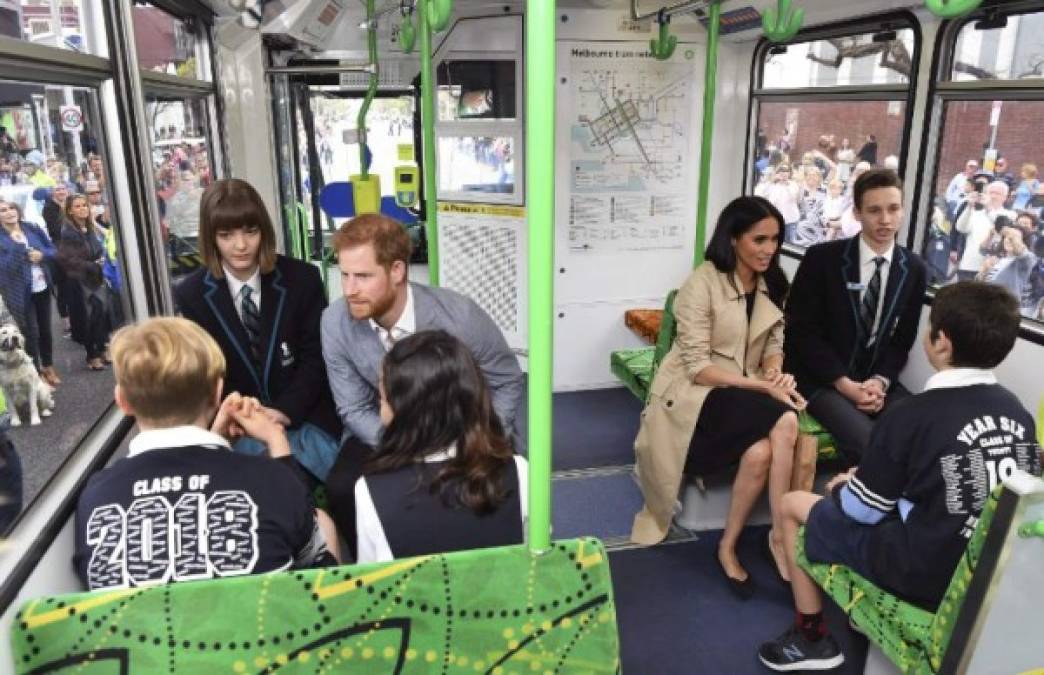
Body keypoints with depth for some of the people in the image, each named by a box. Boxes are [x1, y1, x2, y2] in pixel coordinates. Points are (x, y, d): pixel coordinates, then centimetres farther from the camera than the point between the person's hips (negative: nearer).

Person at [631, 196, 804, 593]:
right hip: (695, 395, -5)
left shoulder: (772, 284, 7)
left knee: (761, 452, -27)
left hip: (746, 396, 6)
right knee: (784, 425, -29)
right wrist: (764, 387, -23)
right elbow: (697, 367, -18)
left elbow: (774, 344, 11)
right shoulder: (702, 284, -14)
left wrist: (775, 374, -12)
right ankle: (782, 534, -11)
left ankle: (728, 547, -9)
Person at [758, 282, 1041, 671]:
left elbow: (861, 509, -12)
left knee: (793, 506, 10)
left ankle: (812, 639, 18)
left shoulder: (914, 415, -20)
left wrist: (843, 486, 11)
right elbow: (973, 489, 11)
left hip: (926, 575, -6)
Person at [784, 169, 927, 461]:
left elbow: (903, 339, 8)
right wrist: (844, 383, -17)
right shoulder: (822, 258, -9)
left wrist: (881, 381, -11)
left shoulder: (914, 269, 4)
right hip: (822, 379, -4)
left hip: (875, 379, 5)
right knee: (867, 443, -27)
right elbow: (802, 330, -9)